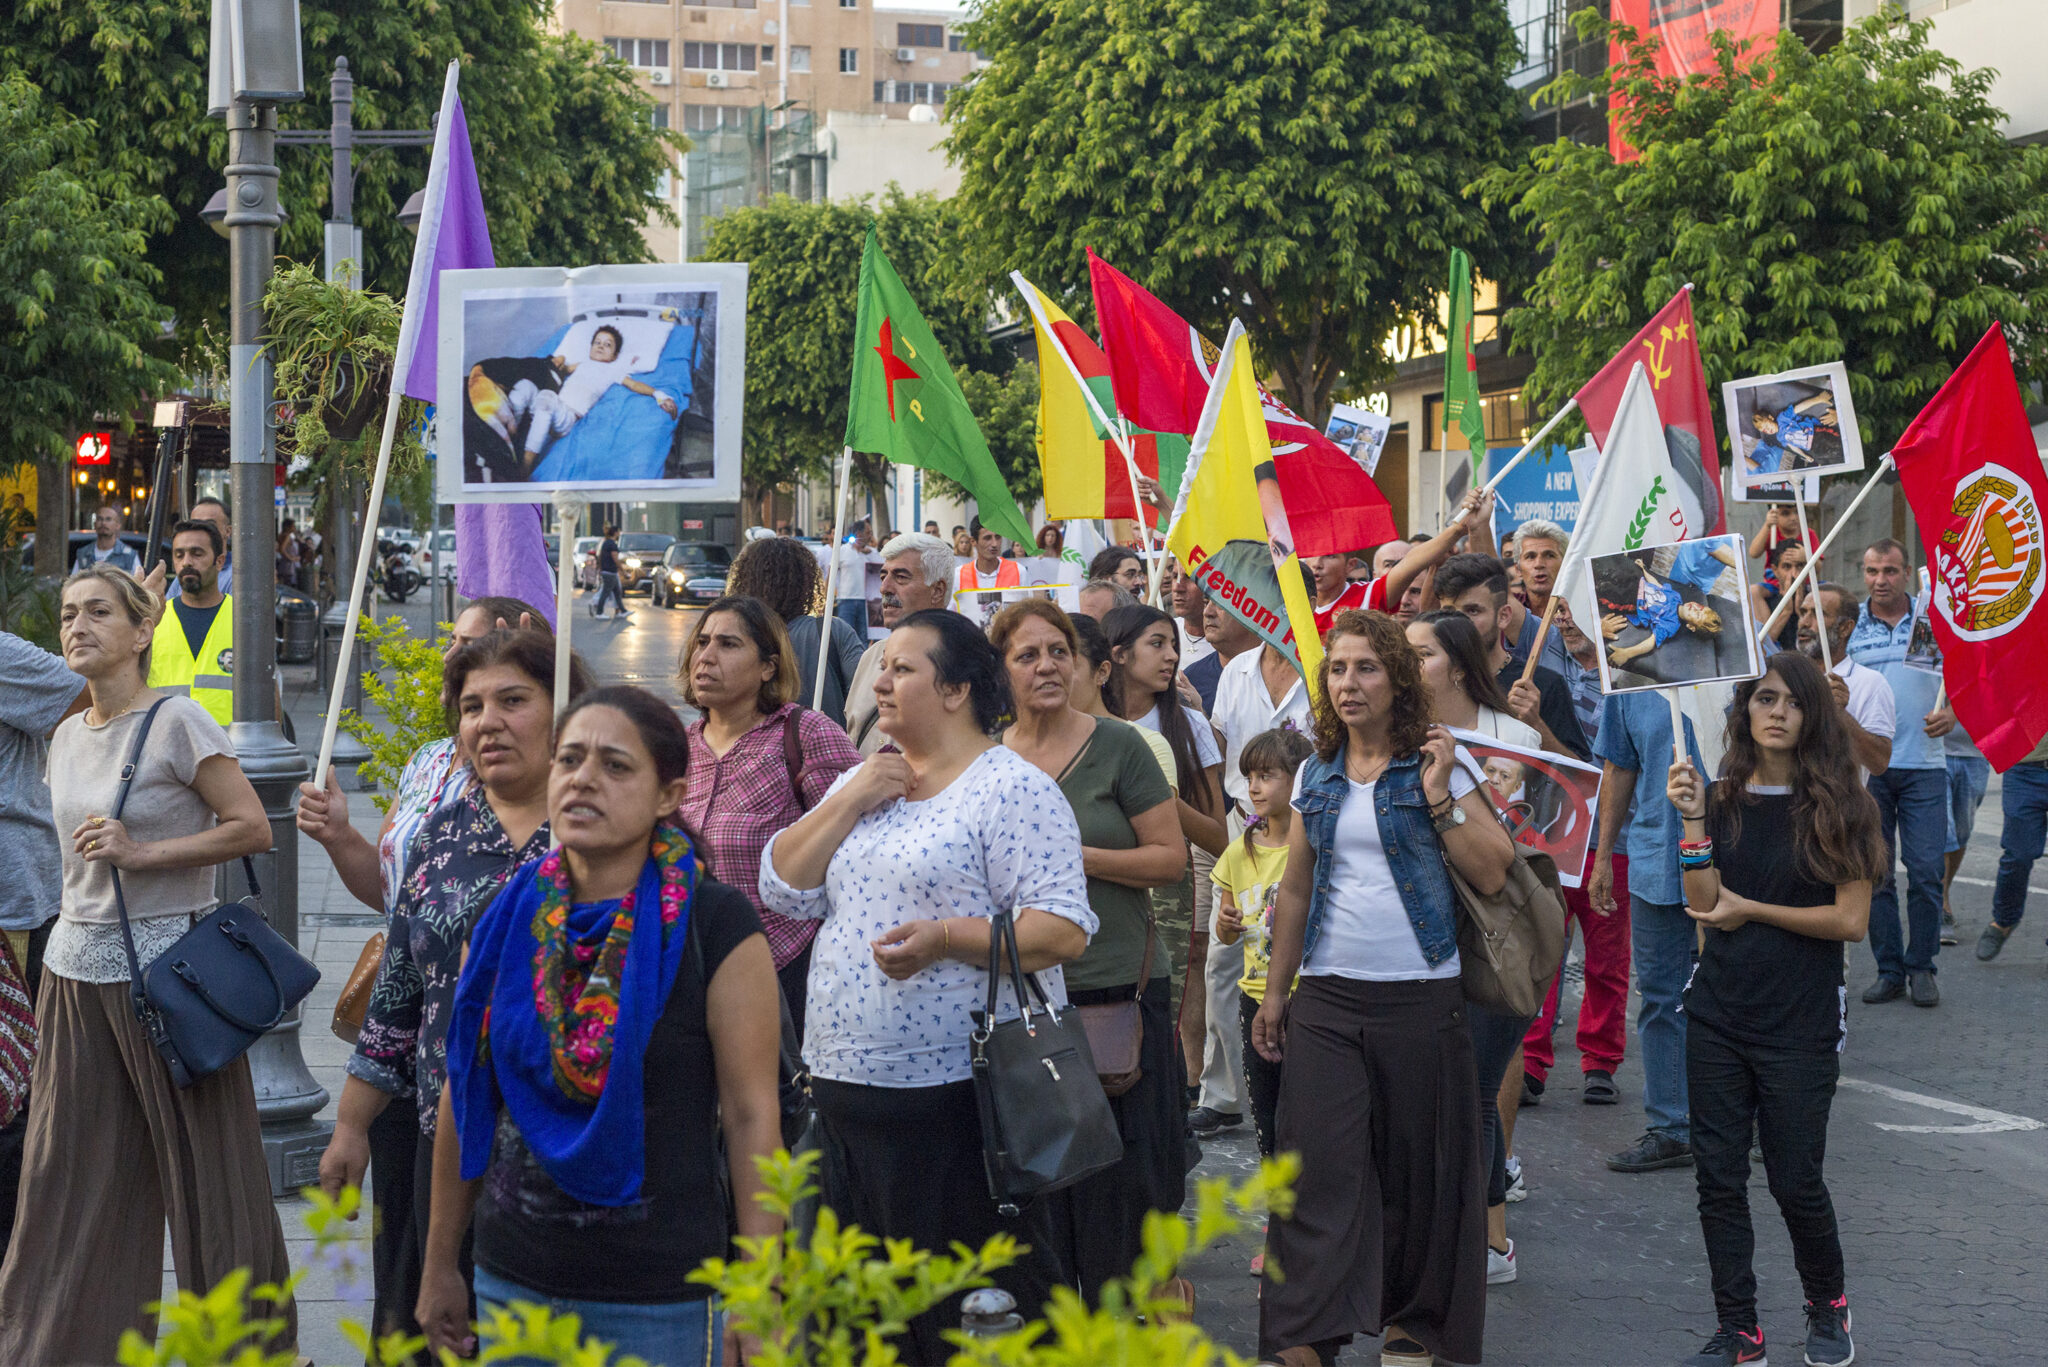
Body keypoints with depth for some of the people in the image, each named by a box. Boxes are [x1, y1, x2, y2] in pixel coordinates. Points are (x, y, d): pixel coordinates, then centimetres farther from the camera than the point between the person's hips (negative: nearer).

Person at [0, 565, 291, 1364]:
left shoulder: (176, 722, -9)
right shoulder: (68, 736, 12)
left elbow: (252, 827, -13)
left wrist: (141, 853, -19)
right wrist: (67, 930, 18)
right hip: (77, 968, 6)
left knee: (204, 1170, 1)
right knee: (67, 1176, 7)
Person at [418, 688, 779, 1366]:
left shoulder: (715, 925, -8)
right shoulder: (507, 919, 4)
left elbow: (751, 1118, -9)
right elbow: (464, 1099, 11)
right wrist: (441, 1265, 13)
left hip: (663, 1299, -4)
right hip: (512, 1282, 4)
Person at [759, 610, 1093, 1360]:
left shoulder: (1013, 789, -7)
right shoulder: (862, 781, 16)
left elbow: (1063, 930, -15)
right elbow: (782, 887, 9)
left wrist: (945, 939, -26)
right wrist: (850, 801, -2)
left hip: (959, 1093, -7)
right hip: (846, 1082, 8)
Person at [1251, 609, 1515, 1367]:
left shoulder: (1436, 766, -1)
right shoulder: (1316, 776, 10)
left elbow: (1493, 872, -7)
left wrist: (1437, 795, -15)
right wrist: (1275, 991, 15)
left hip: (1419, 994, -3)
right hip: (1326, 996, 3)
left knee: (1417, 1166, 3)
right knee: (1321, 1164, -7)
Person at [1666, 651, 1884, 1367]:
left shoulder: (1837, 804, -5)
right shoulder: (1719, 798, 4)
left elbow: (1850, 920, -10)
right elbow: (1703, 907, -4)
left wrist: (1750, 910, -8)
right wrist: (1693, 822, -14)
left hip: (1800, 1024, -3)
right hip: (1718, 1015, 3)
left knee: (1794, 1179, 2)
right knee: (1719, 1179, 4)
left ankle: (1827, 1306, 28)